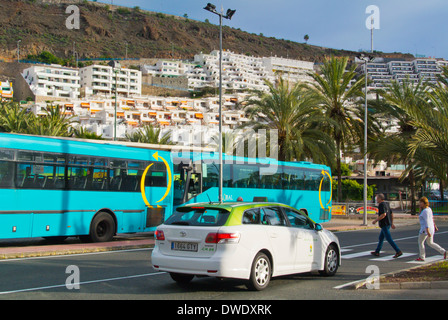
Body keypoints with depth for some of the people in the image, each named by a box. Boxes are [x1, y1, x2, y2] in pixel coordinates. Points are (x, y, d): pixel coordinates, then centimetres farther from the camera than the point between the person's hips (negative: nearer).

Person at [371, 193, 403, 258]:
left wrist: (375, 220, -20)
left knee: (389, 239, -10)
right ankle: (377, 252, 25)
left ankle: (398, 252, -13)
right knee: (380, 238, 18)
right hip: (388, 224, 10)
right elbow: (391, 214, 18)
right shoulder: (386, 204, 14)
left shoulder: (381, 205, -16)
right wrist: (392, 223, 22)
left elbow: (383, 214, -28)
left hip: (384, 225, -10)